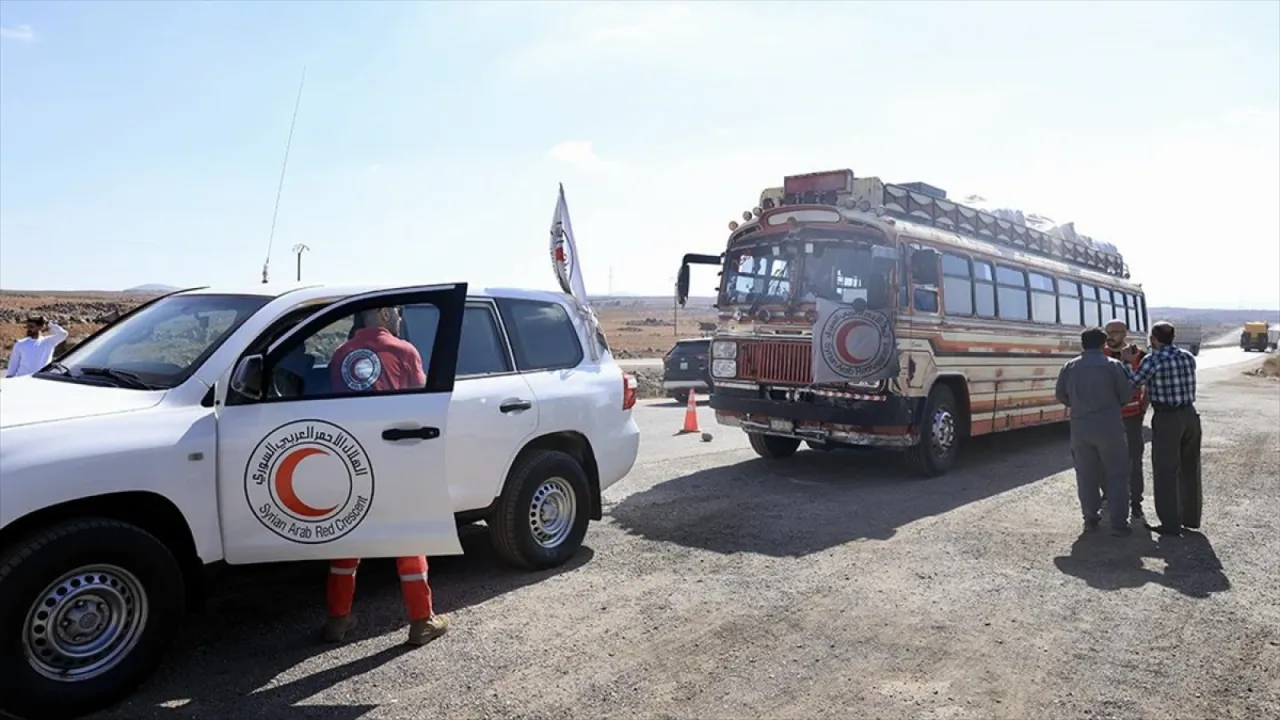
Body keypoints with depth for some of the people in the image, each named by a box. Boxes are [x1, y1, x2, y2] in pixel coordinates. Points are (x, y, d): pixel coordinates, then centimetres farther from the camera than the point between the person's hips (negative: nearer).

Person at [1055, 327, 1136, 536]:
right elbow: (1126, 395, -3)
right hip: (1108, 427, -3)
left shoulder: (1069, 366, 2)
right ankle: (1118, 522, 3)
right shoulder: (1113, 365, -6)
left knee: (1086, 474, 12)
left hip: (1080, 427, 3)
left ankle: (1090, 517, 20)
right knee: (1117, 474, 5)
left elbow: (1060, 395, 7)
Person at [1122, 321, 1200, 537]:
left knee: (1165, 472, 0)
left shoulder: (1152, 361, -14)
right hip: (1190, 415, 7)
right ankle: (1191, 518, 26)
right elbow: (1183, 382, 13)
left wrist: (1125, 362, 3)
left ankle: (1171, 524, 2)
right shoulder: (1188, 357, 5)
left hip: (1167, 419, -7)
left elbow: (1131, 384, -10)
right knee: (1189, 469, 16)